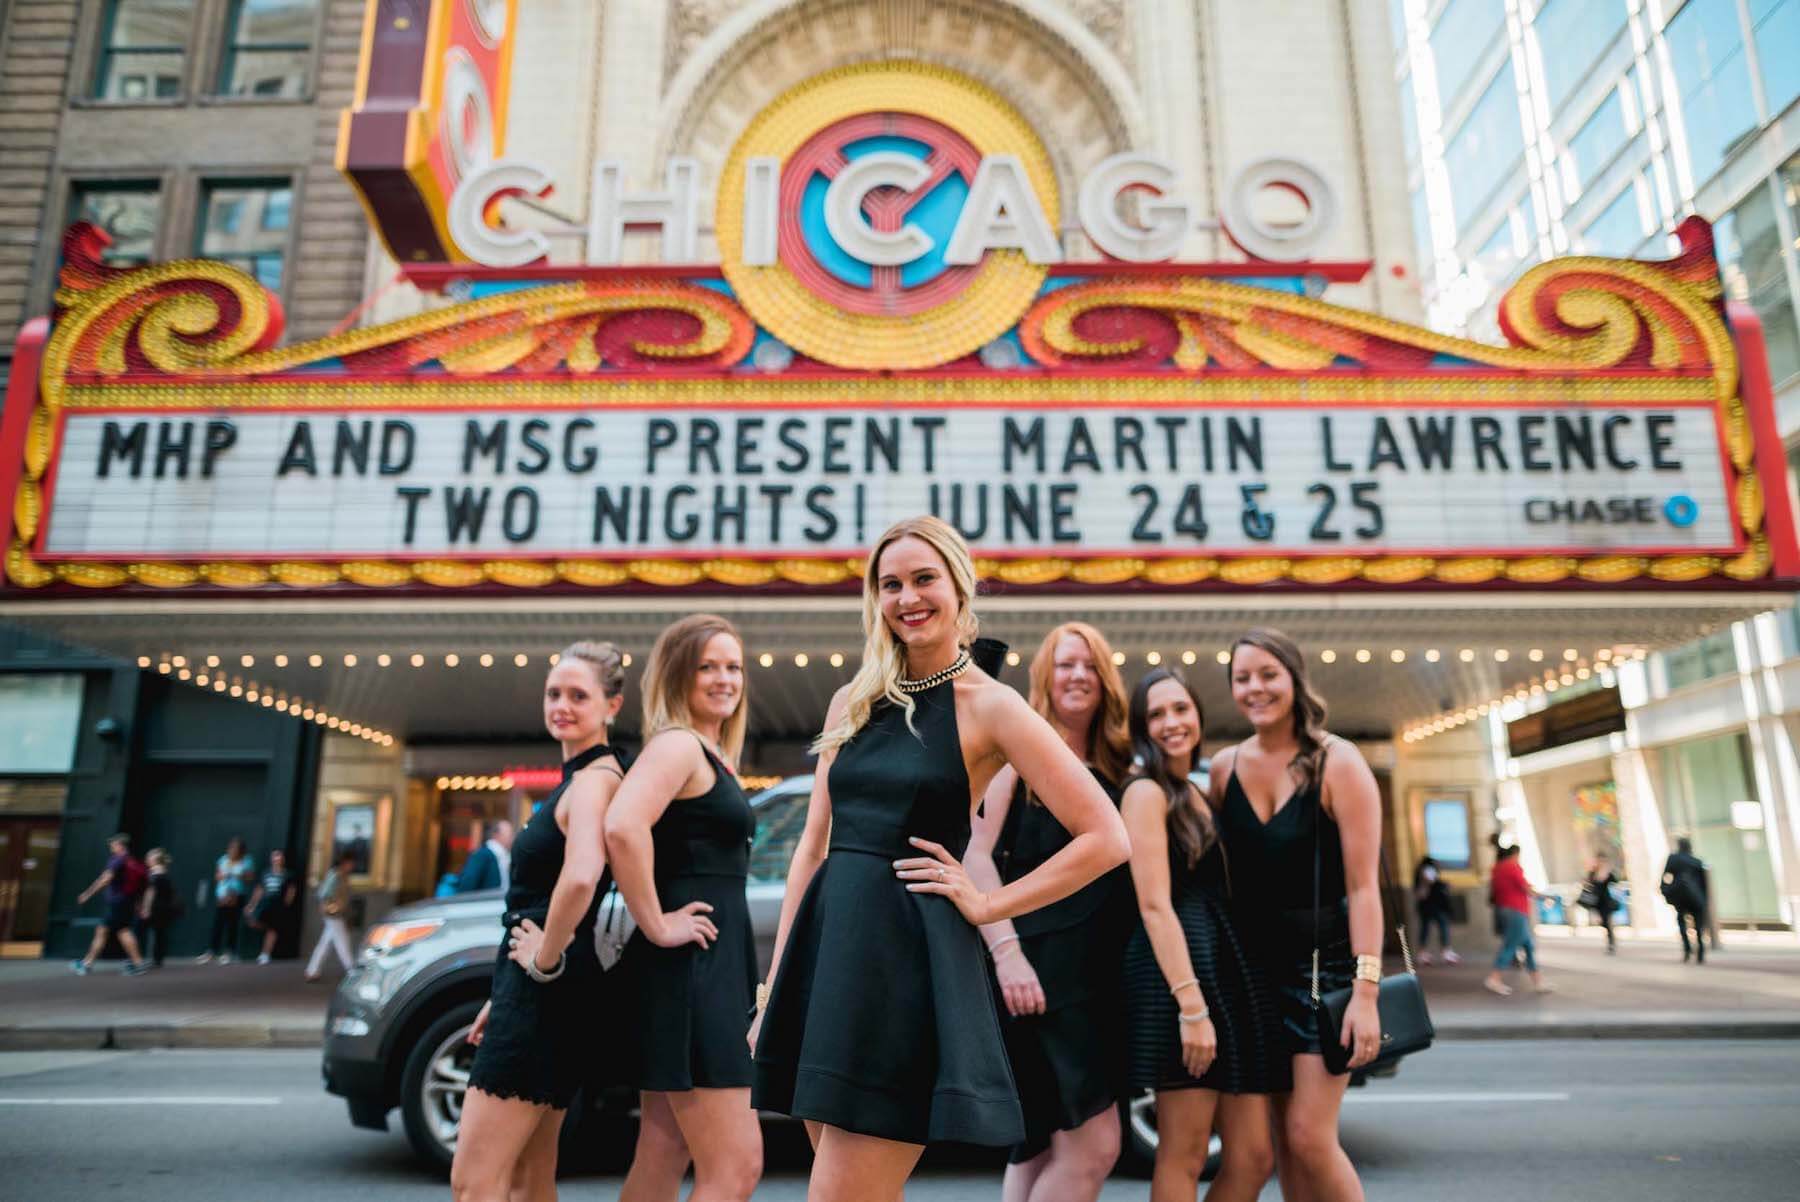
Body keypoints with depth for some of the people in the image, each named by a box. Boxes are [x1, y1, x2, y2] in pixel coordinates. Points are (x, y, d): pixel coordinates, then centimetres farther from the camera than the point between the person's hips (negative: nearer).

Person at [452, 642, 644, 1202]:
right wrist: (503, 995, 21)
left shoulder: (595, 777, -15)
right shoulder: (575, 778, 16)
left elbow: (581, 877, -35)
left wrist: (545, 960, -20)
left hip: (550, 990, -10)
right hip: (535, 988, 10)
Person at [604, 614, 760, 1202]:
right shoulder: (677, 744, -13)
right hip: (691, 964, -10)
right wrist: (656, 926, -23)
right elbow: (623, 827, -30)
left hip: (710, 966, 10)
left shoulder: (712, 755, 17)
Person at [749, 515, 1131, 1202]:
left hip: (908, 957, -6)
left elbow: (1106, 840, -7)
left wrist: (986, 906, -7)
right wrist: (776, 984, 10)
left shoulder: (989, 706, -5)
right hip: (827, 944, 6)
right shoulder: (854, 703, 10)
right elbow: (814, 844, 13)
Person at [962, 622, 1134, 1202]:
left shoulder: (1114, 771, 17)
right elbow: (975, 853, -10)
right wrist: (1006, 951, -19)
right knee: (1094, 1145, -10)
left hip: (1098, 968, 7)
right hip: (1035, 965, -7)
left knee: (1039, 1151, 11)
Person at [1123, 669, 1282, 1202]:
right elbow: (1154, 905, -14)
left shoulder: (1197, 796, 21)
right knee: (1183, 1156, -2)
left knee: (1254, 1158, 7)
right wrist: (1191, 1007, -21)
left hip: (1233, 968, 9)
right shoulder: (1147, 792, -6)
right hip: (1179, 968, -9)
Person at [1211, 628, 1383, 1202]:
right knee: (1280, 1135, 10)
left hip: (1325, 965, -4)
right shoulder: (1224, 767, 3)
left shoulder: (1337, 763, -10)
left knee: (1310, 1135, -7)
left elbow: (1363, 886, -12)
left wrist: (1365, 992, -17)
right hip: (1256, 967, 5)